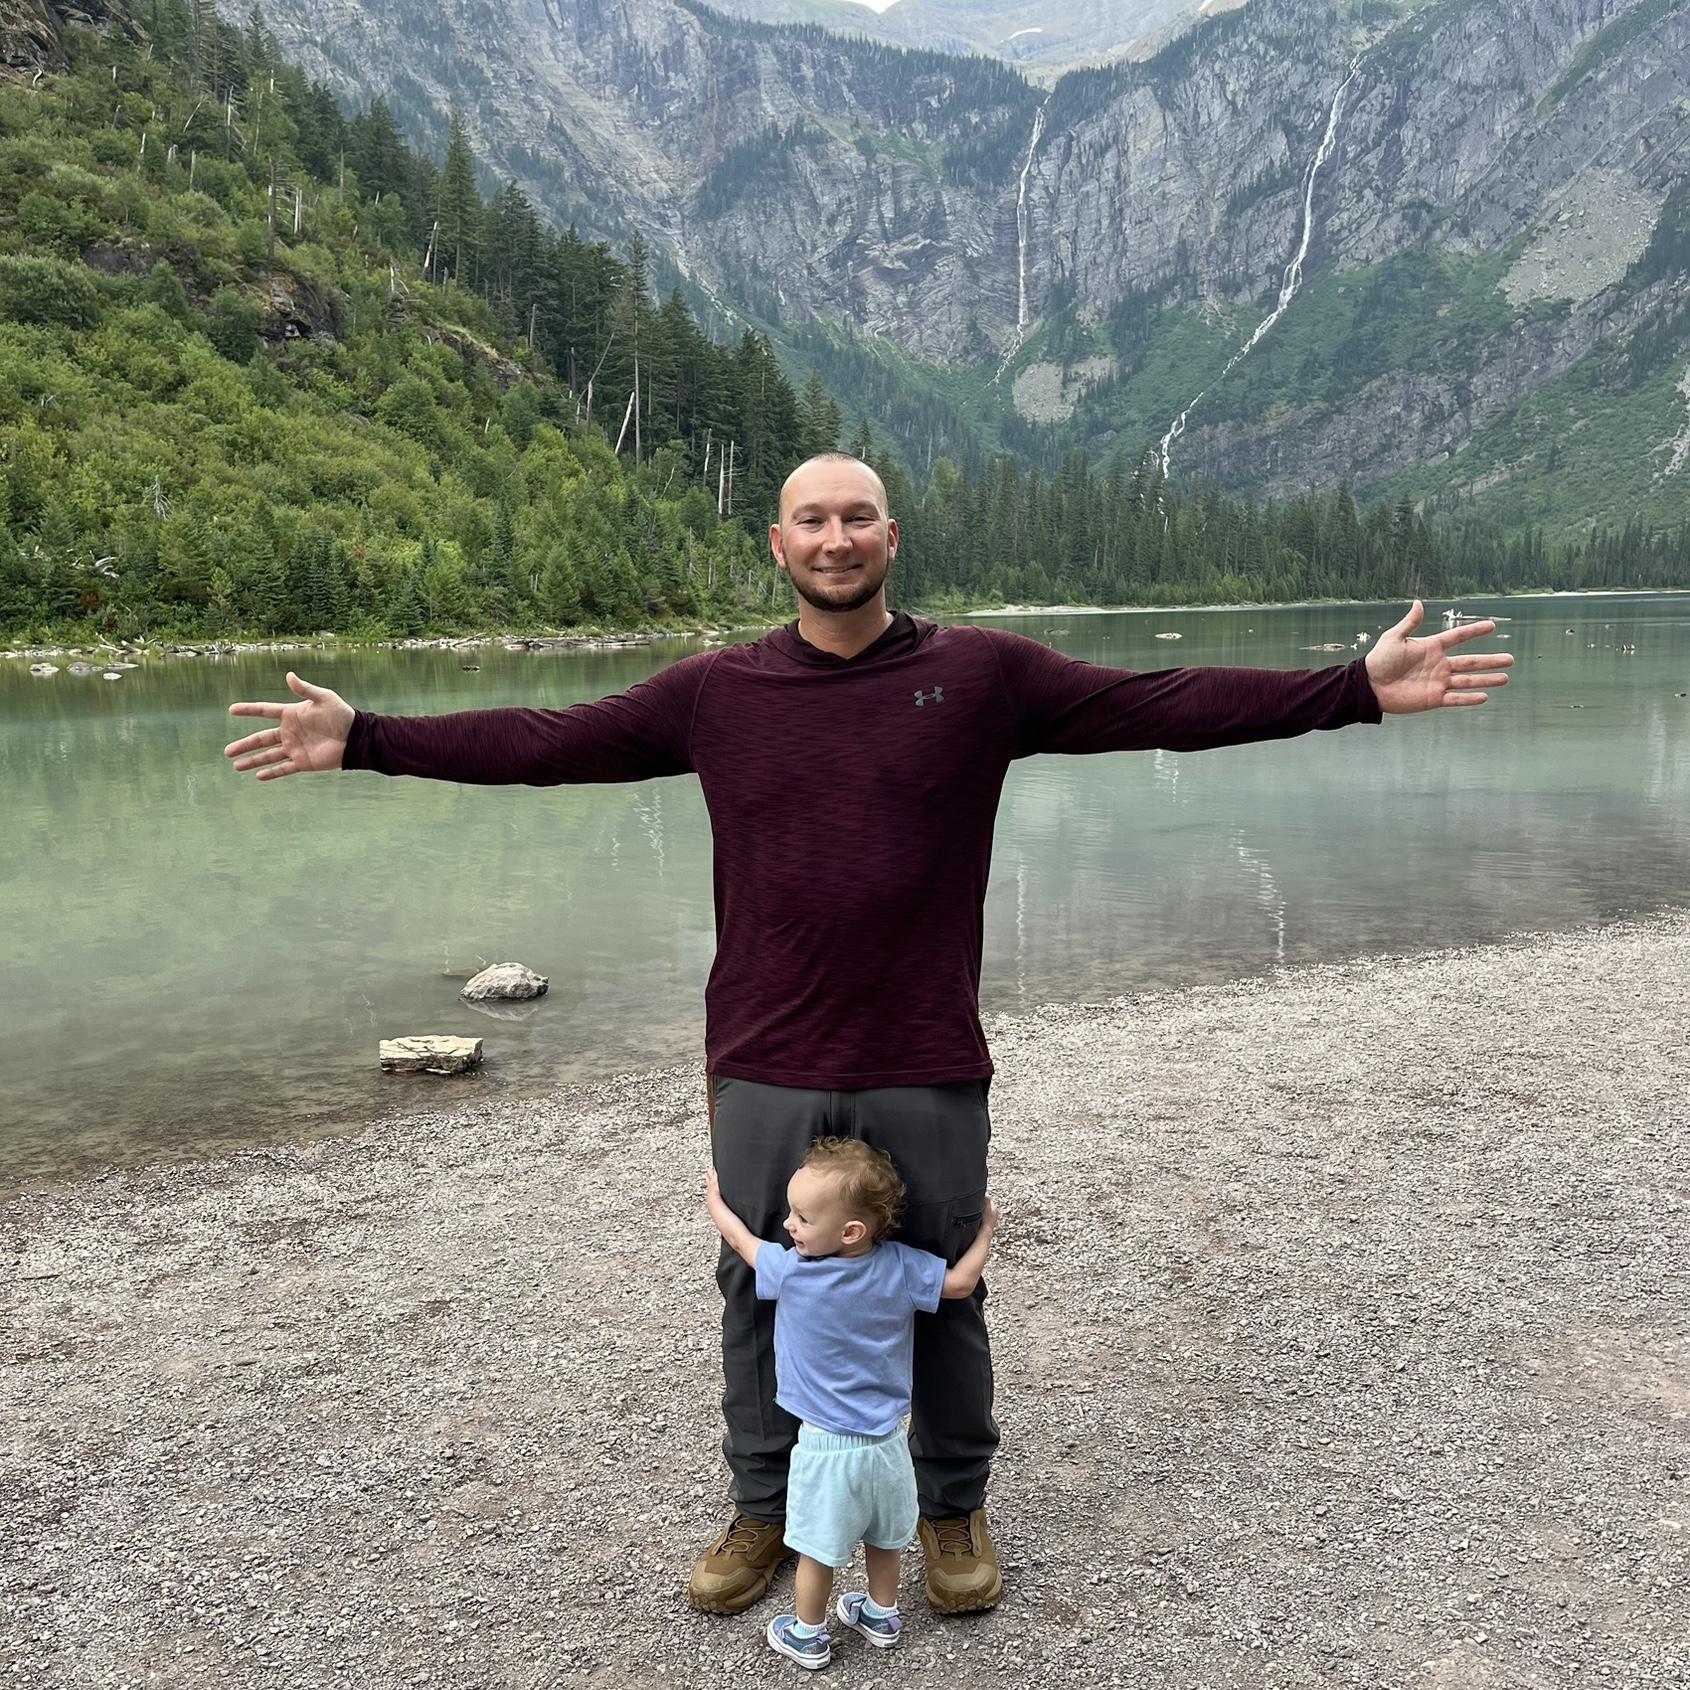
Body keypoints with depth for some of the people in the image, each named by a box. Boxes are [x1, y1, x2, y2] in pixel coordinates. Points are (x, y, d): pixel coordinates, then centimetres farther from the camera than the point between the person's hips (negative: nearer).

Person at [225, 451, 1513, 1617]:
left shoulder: (985, 673, -3)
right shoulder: (716, 689, 0)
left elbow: (1169, 706, -5)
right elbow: (545, 743, 4)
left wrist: (1357, 691, -11)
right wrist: (364, 740, 1)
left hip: (927, 1076, -1)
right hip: (765, 1076, 1)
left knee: (944, 1296, 14)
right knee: (761, 1293, 16)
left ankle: (955, 1509, 39)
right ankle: (763, 1511, 39)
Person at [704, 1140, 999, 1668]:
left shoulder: (790, 1273, -21)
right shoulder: (901, 1267, -16)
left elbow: (738, 1236, -3)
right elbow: (961, 1282, -3)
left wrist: (714, 1198, 16)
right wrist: (986, 1227, 12)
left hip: (827, 1446, -4)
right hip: (888, 1442, 4)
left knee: (818, 1548, 15)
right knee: (884, 1539, 25)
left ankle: (807, 1635, 32)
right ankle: (882, 1615, 44)